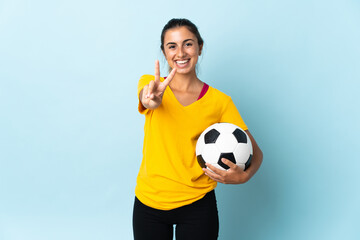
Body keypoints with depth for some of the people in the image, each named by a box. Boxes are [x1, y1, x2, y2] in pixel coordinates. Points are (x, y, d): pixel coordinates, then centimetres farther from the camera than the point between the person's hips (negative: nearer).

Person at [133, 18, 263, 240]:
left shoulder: (220, 101, -4)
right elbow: (145, 97, -25)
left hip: (197, 205, -1)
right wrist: (151, 99, -49)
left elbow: (255, 152, -1)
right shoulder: (150, 83, -1)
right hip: (148, 203, 1)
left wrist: (243, 176, -22)